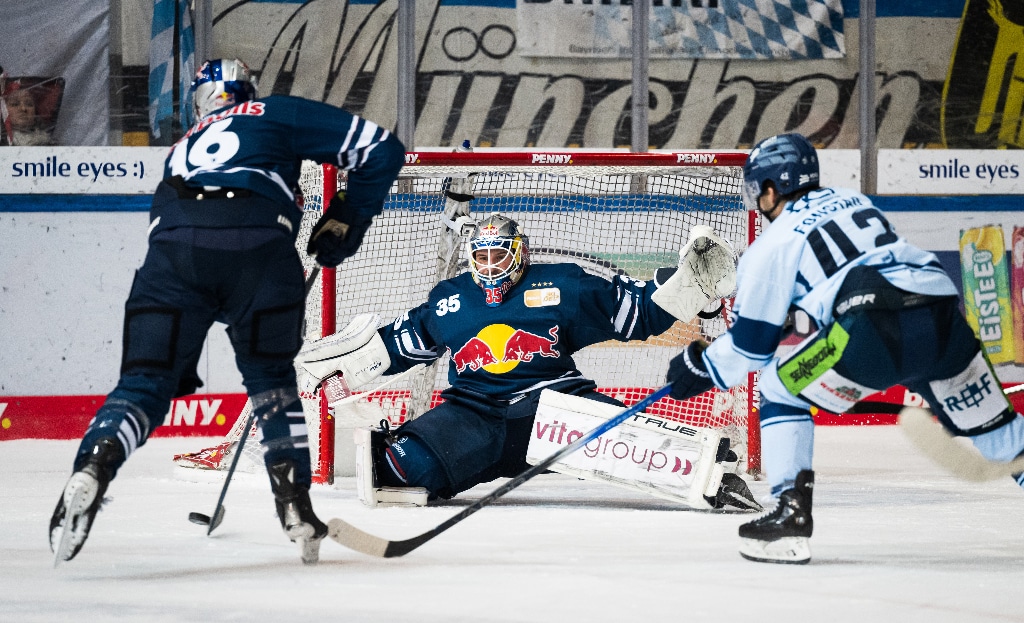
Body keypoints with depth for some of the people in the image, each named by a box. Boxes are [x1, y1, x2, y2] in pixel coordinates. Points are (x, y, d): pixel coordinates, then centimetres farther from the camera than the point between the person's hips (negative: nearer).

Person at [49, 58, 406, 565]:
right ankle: (294, 502, 10)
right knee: (270, 376, 19)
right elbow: (381, 149, 21)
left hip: (174, 244, 2)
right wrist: (346, 220, 32)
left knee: (145, 382, 4)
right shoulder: (277, 114, 28)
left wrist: (180, 362, 42)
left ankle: (93, 468, -23)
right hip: (260, 242, -2)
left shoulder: (183, 147, 40)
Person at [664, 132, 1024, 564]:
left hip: (877, 333, -6)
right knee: (988, 419, 20)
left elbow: (752, 344, 16)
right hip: (946, 317, 6)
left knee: (781, 392, 13)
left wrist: (700, 369, 31)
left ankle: (793, 513, 3)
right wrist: (801, 309, 52)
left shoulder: (773, 242, 13)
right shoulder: (855, 202, 30)